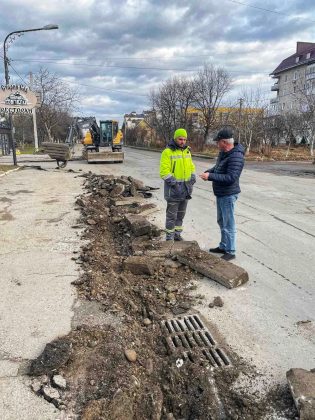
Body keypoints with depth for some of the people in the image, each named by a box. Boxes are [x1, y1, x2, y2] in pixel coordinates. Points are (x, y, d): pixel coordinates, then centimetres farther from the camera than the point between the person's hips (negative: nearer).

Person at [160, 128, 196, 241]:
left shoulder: (187, 151, 11)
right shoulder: (168, 152, -11)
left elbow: (191, 166, 20)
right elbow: (164, 171, -16)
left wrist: (193, 176, 4)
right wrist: (173, 182, -20)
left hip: (185, 187, 6)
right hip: (173, 188, -6)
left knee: (181, 213, 15)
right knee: (172, 214, 1)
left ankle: (177, 234, 27)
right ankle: (169, 237, 12)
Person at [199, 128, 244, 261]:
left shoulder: (236, 157, -23)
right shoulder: (223, 152, 7)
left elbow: (231, 178, -28)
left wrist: (210, 176, -25)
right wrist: (208, 172, 3)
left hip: (228, 195, -10)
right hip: (221, 194, 10)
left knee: (228, 224, -1)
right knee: (221, 222, 20)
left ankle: (230, 251, 11)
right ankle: (223, 246, 34)